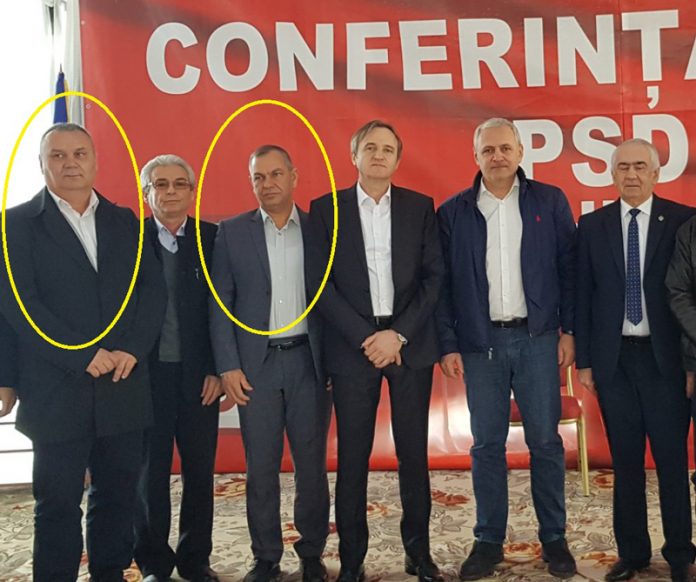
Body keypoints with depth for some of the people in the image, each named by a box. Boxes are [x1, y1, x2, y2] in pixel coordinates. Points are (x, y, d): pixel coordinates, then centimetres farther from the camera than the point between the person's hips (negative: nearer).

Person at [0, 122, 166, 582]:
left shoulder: (124, 221, 12)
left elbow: (153, 288, 6)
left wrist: (131, 350, -9)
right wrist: (84, 357, -15)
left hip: (124, 387, 3)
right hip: (56, 390, -3)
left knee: (118, 495, 11)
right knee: (58, 502, 7)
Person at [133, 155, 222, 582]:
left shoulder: (212, 239, 3)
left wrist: (217, 369, -4)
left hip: (199, 375, 1)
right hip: (147, 373, 0)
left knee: (200, 471, 8)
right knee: (150, 471, 8)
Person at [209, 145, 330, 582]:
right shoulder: (232, 232, 5)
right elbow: (220, 304, 3)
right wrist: (228, 366, -5)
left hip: (308, 360, 0)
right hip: (255, 363, 0)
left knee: (312, 464, 6)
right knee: (261, 468, 6)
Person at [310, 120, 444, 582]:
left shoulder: (420, 207, 7)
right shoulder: (325, 209, 4)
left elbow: (434, 276, 2)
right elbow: (322, 283, -2)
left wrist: (399, 334, -9)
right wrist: (365, 337, -10)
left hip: (410, 344, 1)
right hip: (353, 346, -1)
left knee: (414, 452, 8)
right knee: (353, 456, 3)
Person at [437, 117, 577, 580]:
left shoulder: (550, 202, 4)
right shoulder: (453, 212, 4)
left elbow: (569, 268, 4)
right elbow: (442, 283, 3)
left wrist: (569, 331, -1)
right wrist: (448, 345, -1)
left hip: (538, 338, 0)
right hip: (480, 342, 0)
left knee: (546, 441, 5)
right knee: (486, 445, 6)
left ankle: (554, 538, 20)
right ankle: (488, 541, 18)